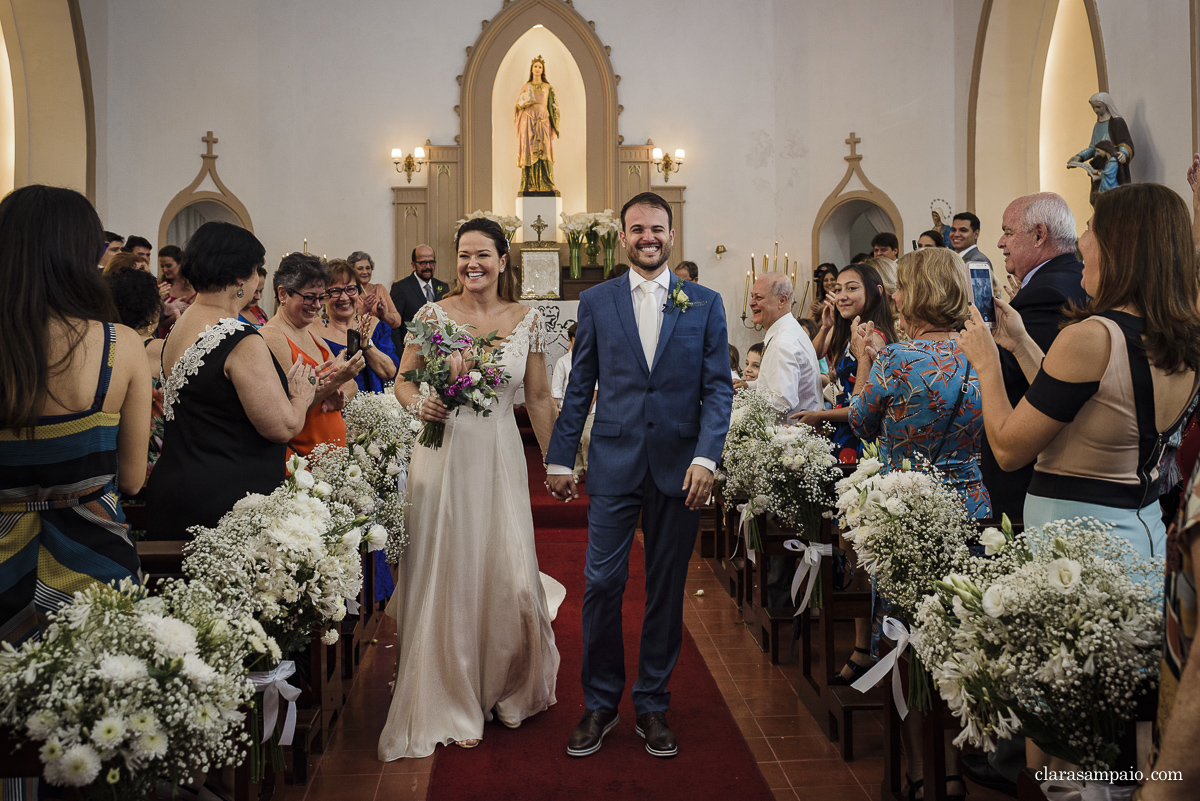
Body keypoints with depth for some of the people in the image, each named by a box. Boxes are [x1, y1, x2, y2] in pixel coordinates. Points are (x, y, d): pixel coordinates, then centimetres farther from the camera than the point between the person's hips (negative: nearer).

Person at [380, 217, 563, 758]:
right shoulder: (432, 314, -1)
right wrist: (418, 403, -16)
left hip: (500, 458, 1)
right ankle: (453, 704, 23)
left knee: (509, 576, 0)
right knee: (447, 576, 4)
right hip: (443, 455, -1)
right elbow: (402, 381, 6)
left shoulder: (527, 319, 3)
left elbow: (539, 398, 8)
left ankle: (509, 690, 28)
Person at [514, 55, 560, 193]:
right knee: (530, 153, -7)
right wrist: (523, 101, -12)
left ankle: (546, 185, -9)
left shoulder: (548, 87, 11)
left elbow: (553, 107, 7)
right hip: (529, 122, 0)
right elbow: (518, 106, 12)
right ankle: (529, 186, -5)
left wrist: (556, 126, -3)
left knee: (544, 153, -10)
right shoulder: (525, 87, 12)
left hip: (543, 122, 0)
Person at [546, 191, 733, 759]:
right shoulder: (595, 302, 6)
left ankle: (652, 706, 24)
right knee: (601, 584, -1)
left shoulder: (705, 303, 6)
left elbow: (717, 388, 2)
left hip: (679, 467, 1)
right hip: (614, 463, 0)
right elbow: (579, 388, 8)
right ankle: (599, 704, 18)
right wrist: (559, 458, 5)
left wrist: (706, 457, -11)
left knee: (666, 590, 9)